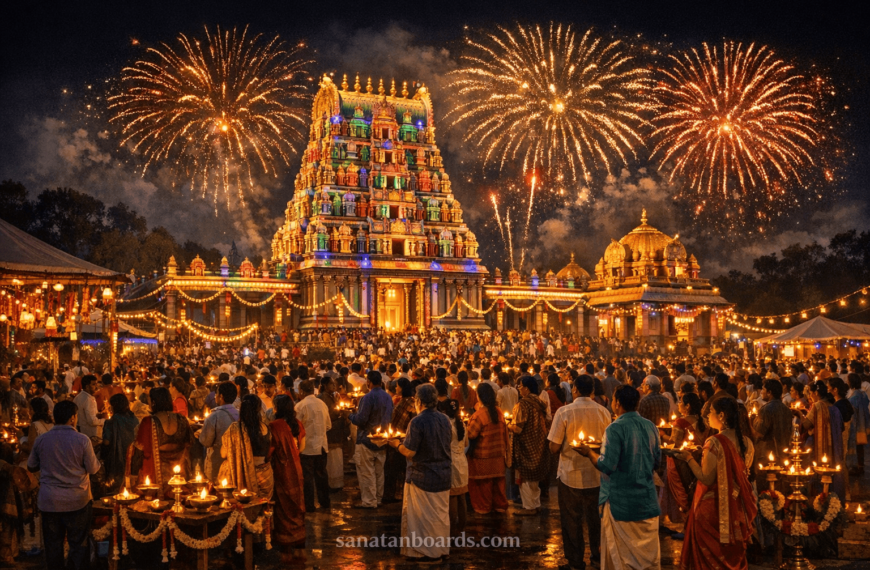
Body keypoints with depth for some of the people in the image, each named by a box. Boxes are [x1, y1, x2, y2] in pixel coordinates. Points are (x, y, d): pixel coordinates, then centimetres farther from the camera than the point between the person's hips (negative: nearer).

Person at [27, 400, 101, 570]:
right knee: (78, 543, 10)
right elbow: (93, 469, -7)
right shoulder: (82, 440, -14)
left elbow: (31, 467, 9)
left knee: (53, 543, 14)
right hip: (77, 501, -2)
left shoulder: (41, 440, -5)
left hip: (49, 502, 2)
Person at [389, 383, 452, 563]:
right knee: (441, 514, 16)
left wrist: (397, 444, 1)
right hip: (443, 476, 6)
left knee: (422, 515, 6)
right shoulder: (444, 419, 2)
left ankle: (425, 552, 12)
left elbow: (409, 452, -19)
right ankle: (442, 549, 26)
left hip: (422, 477, -6)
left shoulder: (417, 422, -19)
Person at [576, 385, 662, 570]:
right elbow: (656, 462, 10)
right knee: (649, 551, 15)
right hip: (647, 502, 6)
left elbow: (607, 466, -20)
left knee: (621, 555, 7)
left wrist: (589, 452, -4)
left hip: (621, 502, -6)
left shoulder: (616, 429, -17)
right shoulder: (650, 426, 2)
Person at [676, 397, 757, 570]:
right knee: (734, 554, 19)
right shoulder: (746, 442, 0)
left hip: (713, 508, -6)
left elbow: (706, 479, -20)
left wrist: (689, 459, -9)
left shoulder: (714, 443, -20)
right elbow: (743, 474, 12)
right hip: (736, 508, 6)